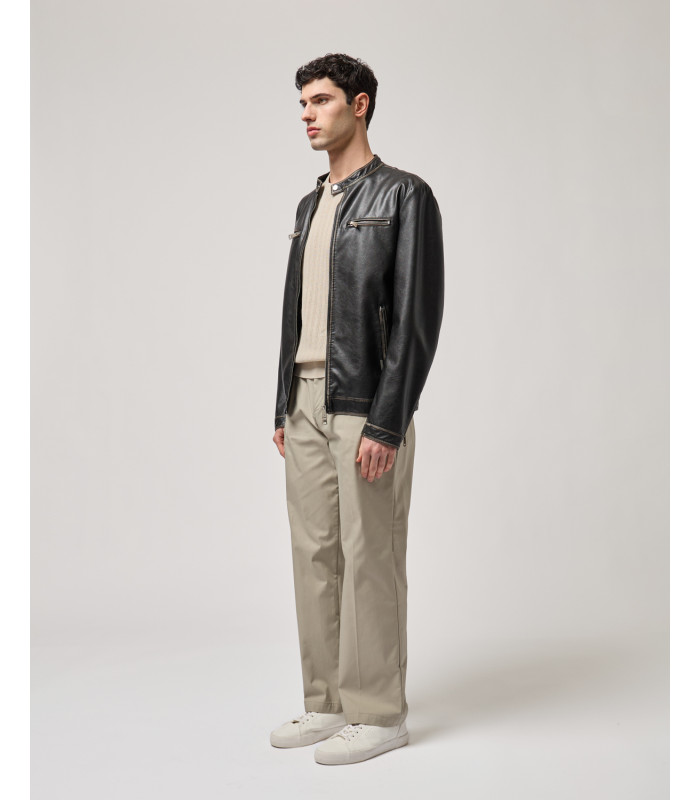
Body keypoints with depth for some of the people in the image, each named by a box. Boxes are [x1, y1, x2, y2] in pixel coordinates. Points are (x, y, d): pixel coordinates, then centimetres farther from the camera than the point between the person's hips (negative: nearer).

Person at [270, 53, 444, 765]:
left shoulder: (404, 196, -7)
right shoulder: (310, 205, 18)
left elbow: (418, 318, -14)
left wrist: (387, 424, -19)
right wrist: (283, 408, 15)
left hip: (366, 409, -8)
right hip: (306, 404, 8)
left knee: (369, 559, -2)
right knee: (315, 555, 10)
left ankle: (378, 713, 10)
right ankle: (327, 703, 21)